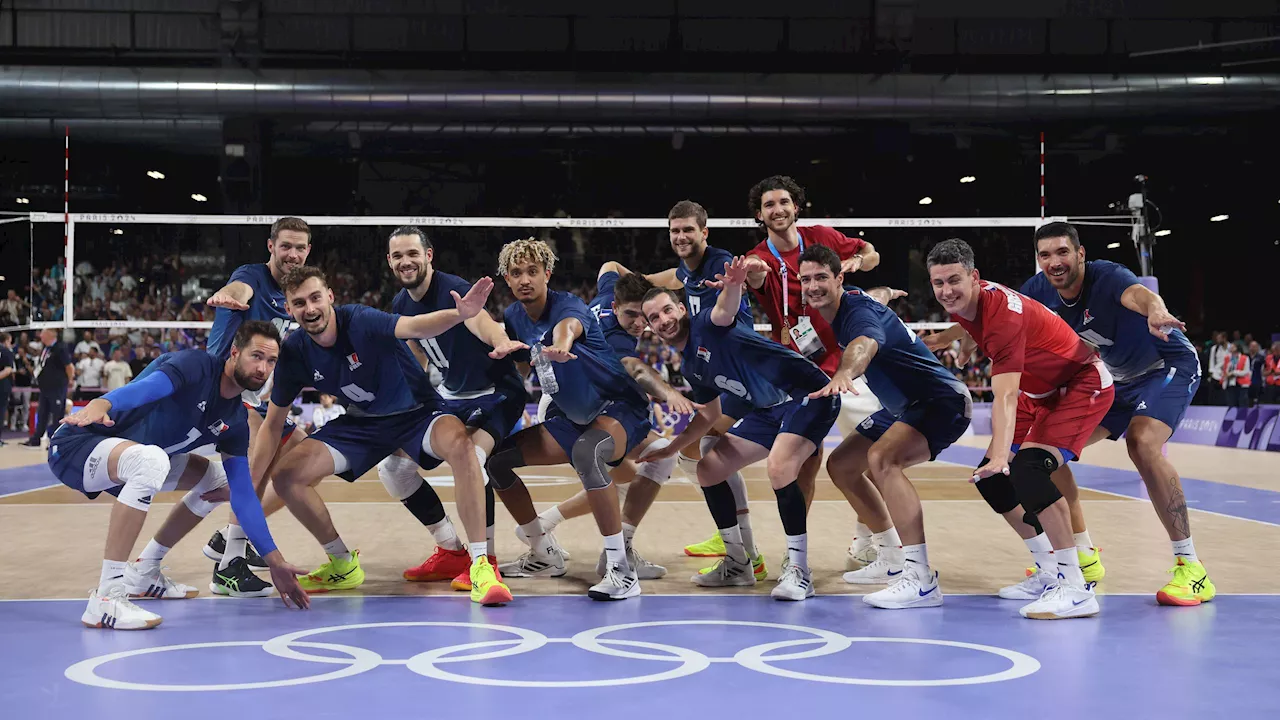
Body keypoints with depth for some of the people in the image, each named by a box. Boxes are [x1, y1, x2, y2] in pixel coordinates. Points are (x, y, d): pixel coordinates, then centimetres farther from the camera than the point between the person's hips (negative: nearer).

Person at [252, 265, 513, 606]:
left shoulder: (361, 321, -27)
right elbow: (273, 424, 1)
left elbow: (415, 326, -48)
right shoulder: (294, 352, -11)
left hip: (417, 412, -5)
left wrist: (460, 314, -69)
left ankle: (481, 566, -34)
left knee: (459, 442, -38)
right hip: (362, 424, 5)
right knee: (286, 477, -10)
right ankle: (344, 566, 12)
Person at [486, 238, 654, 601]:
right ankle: (544, 555, 17)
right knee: (496, 458, 0)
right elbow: (519, 367, 22)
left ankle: (621, 569, -36)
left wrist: (561, 344, -70)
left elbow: (569, 325, -48)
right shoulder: (513, 317, 2)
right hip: (569, 419, 8)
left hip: (619, 408, -8)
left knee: (586, 451, -40)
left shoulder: (568, 305, -20)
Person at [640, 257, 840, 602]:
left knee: (779, 467, -33)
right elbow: (709, 415, 24)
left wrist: (732, 287, -62)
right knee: (708, 469, 9)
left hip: (808, 393, -10)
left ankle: (798, 570, -20)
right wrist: (670, 448, 21)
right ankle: (737, 564, 22)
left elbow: (725, 309, -39)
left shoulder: (705, 327, -14)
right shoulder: (690, 366, 11)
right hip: (770, 409, 10)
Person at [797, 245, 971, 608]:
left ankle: (922, 580, -37)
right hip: (903, 408, 11)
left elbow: (865, 345, -50)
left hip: (940, 401, -11)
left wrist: (844, 374, -68)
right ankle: (893, 560, 27)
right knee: (840, 465, 15)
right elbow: (880, 293, 27)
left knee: (881, 458, -35)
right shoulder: (838, 309, 4)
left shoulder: (859, 310, -24)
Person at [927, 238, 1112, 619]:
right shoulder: (964, 303, -7)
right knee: (990, 478, 4)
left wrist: (1001, 454, -52)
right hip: (1040, 392, 10)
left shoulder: (1004, 316, -33)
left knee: (1026, 469, -30)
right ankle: (1049, 573, 18)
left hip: (1083, 385, -10)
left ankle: (1076, 589, -26)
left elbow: (1005, 397, -42)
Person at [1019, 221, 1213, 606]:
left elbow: (1140, 294, -54)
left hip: (1170, 367, -7)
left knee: (1142, 443, -34)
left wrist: (1155, 312, -77)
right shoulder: (1039, 291, -11)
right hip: (1118, 379, 8)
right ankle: (1084, 557, 13)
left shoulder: (1106, 276, -31)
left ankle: (1190, 567, -26)